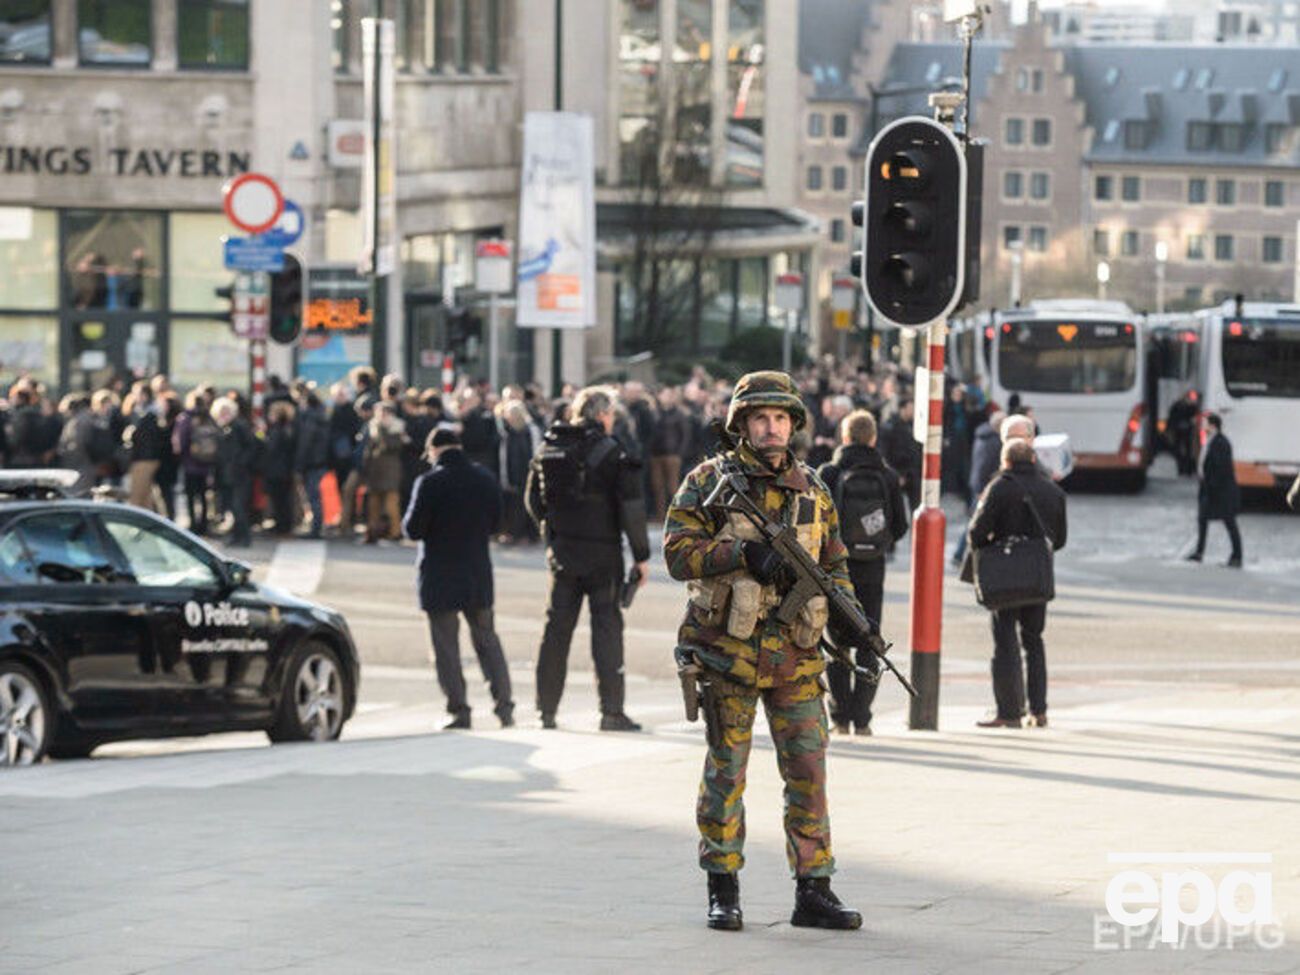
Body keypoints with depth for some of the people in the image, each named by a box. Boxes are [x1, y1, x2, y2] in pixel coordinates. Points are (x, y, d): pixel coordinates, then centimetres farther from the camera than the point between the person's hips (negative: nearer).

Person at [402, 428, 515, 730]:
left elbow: (413, 530, -14)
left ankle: (459, 710, 2)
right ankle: (504, 705, 8)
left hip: (440, 577, -4)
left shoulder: (429, 483, -16)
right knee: (487, 640, 14)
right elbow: (494, 523, 9)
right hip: (478, 573, 4)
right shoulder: (485, 479, 0)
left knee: (446, 646, 4)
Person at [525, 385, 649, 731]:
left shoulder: (548, 449, 4)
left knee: (557, 627, 11)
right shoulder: (610, 453, -11)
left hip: (562, 552, 4)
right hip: (602, 553, -4)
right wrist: (640, 554, -7)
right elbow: (631, 506, -14)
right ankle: (611, 711, -2)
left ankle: (546, 709, 12)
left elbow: (533, 501, 11)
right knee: (607, 625, 0)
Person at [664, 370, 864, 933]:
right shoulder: (710, 482, -1)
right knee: (725, 770, 2)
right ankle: (723, 891, 11)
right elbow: (678, 553, -8)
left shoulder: (812, 491, 11)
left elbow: (835, 566, 18)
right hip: (728, 653, -3)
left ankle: (813, 891, 6)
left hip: (795, 656, 3)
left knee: (808, 770, 1)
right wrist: (743, 553, -21)